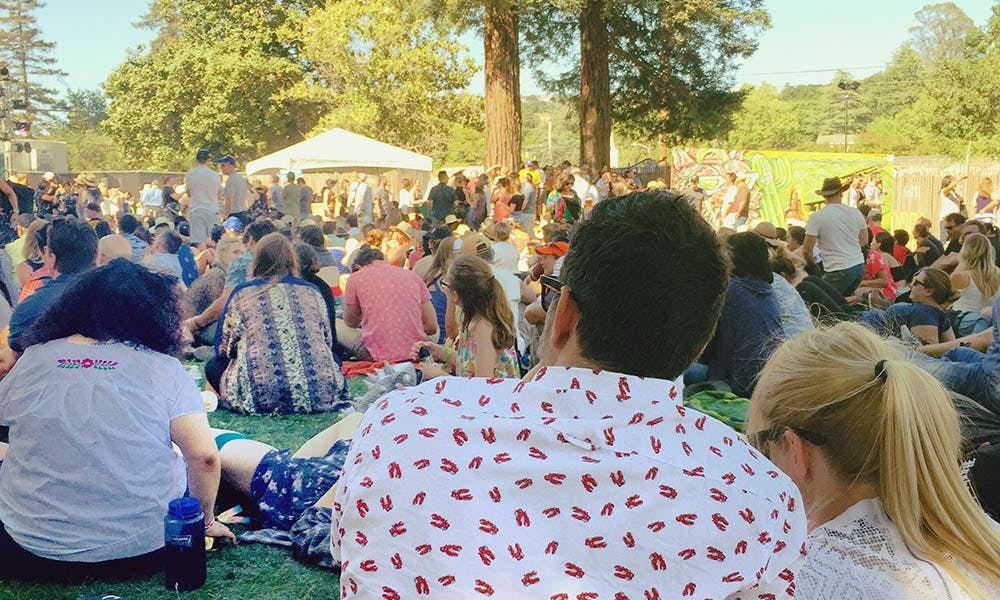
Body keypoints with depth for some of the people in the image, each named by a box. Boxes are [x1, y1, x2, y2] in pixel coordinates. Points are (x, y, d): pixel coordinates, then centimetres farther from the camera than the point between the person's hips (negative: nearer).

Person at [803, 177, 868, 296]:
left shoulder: (817, 217, -10)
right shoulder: (855, 213, 5)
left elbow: (807, 250, -10)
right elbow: (864, 242, 16)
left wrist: (811, 261, 11)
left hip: (838, 271, -6)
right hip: (859, 266, 6)